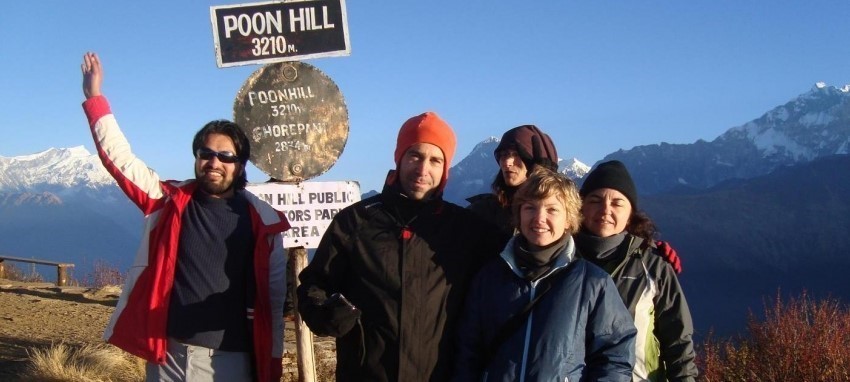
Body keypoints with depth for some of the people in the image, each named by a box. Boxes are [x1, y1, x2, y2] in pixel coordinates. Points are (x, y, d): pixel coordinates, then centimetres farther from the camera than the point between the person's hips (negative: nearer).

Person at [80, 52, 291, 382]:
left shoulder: (262, 220, -2)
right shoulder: (169, 201, 3)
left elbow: (274, 294, 0)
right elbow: (119, 156, 1)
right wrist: (95, 97, -5)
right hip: (168, 354, 2)